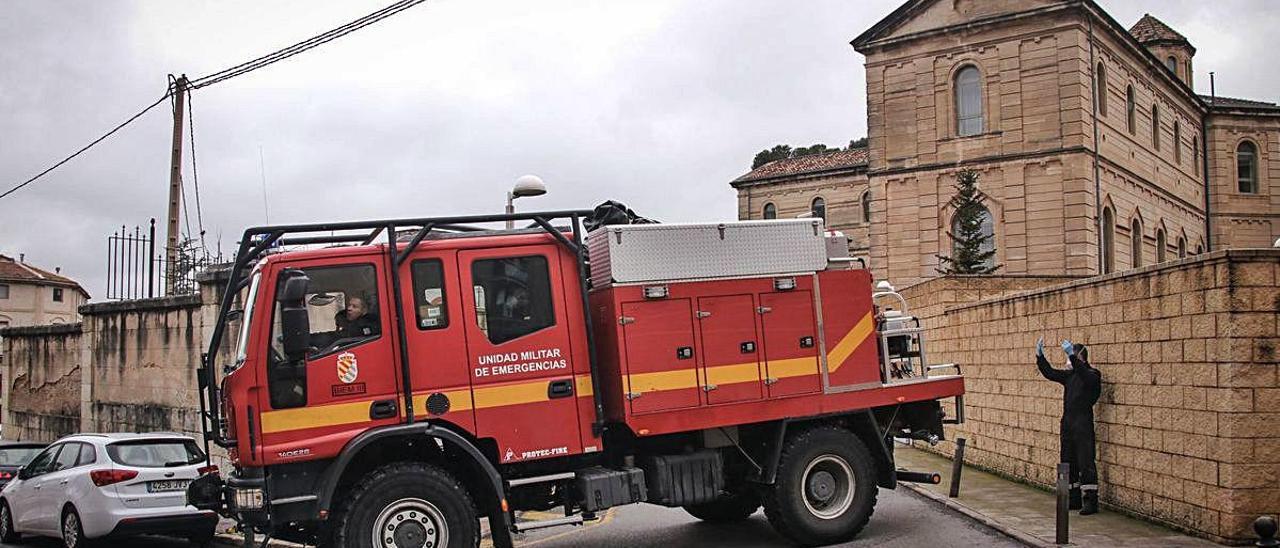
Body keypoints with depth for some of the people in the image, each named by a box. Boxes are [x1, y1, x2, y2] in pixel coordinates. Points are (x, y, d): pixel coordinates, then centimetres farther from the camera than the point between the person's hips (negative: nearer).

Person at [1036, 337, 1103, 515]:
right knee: (1068, 463, 11)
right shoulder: (1069, 375, 14)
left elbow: (1084, 376, -29)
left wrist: (1071, 355, -39)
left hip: (1083, 425, -8)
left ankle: (1090, 501, -5)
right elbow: (1050, 373, 14)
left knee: (1085, 463, -8)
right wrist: (1040, 355, 1)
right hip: (1067, 424, 8)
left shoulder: (1093, 375, -7)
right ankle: (1074, 498, 18)